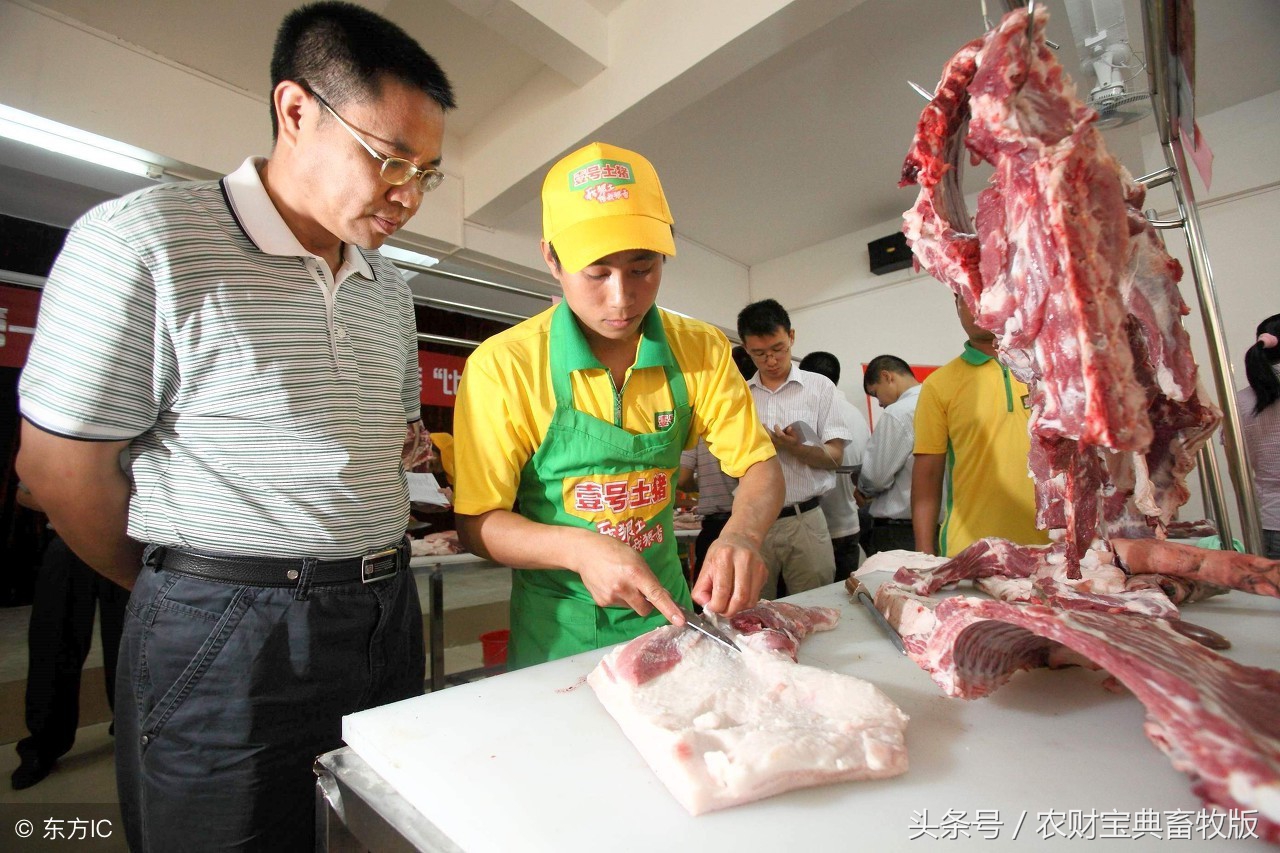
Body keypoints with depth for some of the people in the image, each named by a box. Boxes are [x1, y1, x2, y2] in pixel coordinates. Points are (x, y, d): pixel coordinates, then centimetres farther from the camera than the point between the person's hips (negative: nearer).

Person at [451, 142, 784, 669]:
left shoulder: (702, 352, -8)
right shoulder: (501, 366, -18)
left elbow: (761, 467, -5)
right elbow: (477, 524, -14)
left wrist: (741, 533, -27)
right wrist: (578, 548, -32)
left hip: (668, 609, 4)